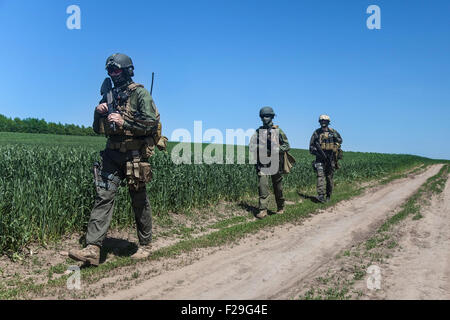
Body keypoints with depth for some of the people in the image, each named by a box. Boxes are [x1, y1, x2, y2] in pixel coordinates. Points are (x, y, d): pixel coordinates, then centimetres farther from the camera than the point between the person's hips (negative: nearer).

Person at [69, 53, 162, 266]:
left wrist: (124, 122, -18)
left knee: (139, 202, 4)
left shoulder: (140, 93, -3)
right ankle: (93, 249, -7)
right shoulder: (108, 96, 16)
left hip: (134, 155, -5)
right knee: (103, 197, -5)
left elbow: (152, 122, -14)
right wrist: (98, 112, 0)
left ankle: (145, 245, 20)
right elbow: (98, 129, 20)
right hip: (112, 154, 5)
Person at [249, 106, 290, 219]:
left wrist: (276, 149, -14)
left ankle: (281, 207, 29)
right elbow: (251, 146, 2)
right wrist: (262, 148, -15)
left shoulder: (278, 131, 3)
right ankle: (263, 210, -8)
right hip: (262, 163, 1)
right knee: (262, 186, -10)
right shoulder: (258, 131, 7)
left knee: (278, 187, 10)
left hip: (275, 163, 0)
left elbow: (287, 146, 3)